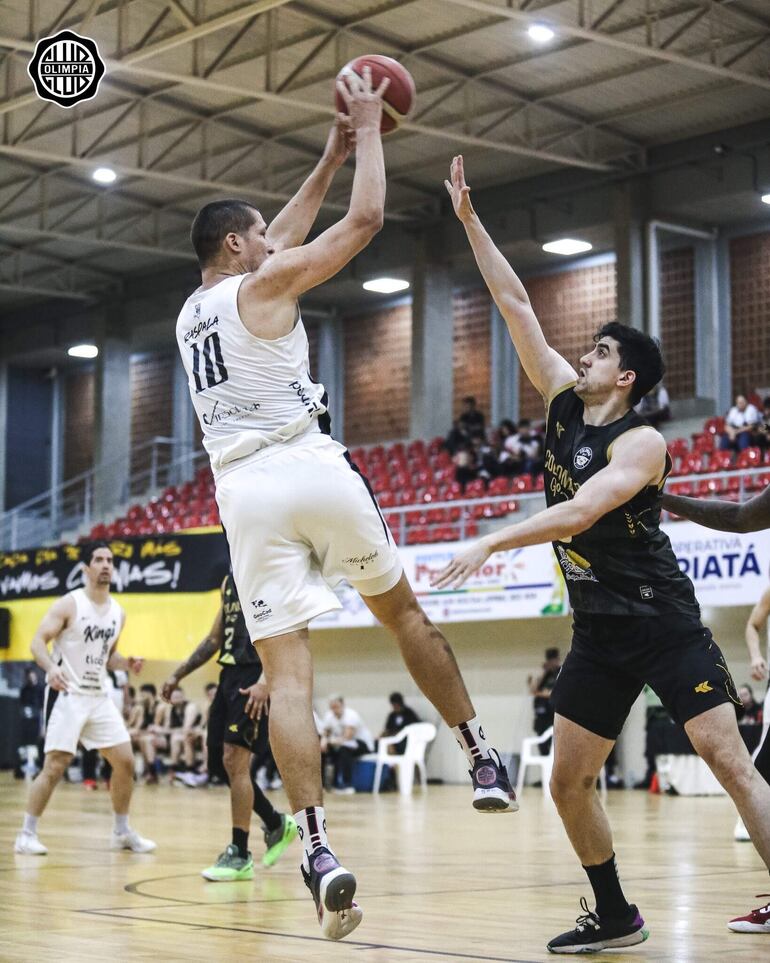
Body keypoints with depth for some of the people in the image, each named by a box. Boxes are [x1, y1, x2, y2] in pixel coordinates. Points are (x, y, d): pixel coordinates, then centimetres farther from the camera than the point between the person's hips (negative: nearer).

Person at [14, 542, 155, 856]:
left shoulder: (118, 612, 10)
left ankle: (122, 832, 17)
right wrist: (51, 667, -33)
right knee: (55, 765, -12)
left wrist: (126, 663, 1)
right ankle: (27, 834, -2)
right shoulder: (69, 604, -9)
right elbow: (38, 642, -13)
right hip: (66, 694, -6)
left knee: (125, 762, 4)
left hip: (99, 696, 6)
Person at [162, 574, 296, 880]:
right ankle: (276, 825, 27)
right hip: (229, 674, 9)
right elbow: (215, 638, 25)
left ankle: (239, 855, -5)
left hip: (254, 679, -9)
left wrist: (264, 682, -28)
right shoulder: (230, 580, 18)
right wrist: (178, 674, 21)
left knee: (234, 760, -13)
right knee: (217, 763, 10)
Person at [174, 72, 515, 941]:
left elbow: (282, 239, 36)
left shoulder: (189, 314, 23)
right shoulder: (262, 285, 2)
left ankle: (319, 853, -16)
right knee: (402, 611, 17)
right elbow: (365, 218, 0)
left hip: (244, 491, 4)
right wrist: (367, 132, 14)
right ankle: (485, 765, 21)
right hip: (312, 472, -4)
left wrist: (331, 155, 39)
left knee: (286, 674, -3)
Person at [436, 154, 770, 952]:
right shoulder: (564, 403, 7)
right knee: (568, 782, 6)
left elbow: (580, 511, -29)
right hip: (599, 630, 7)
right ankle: (615, 916, 20)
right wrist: (469, 221, 6)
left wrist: (489, 543, -32)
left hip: (663, 622, -7)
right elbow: (515, 305, 7)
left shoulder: (639, 442, -13)